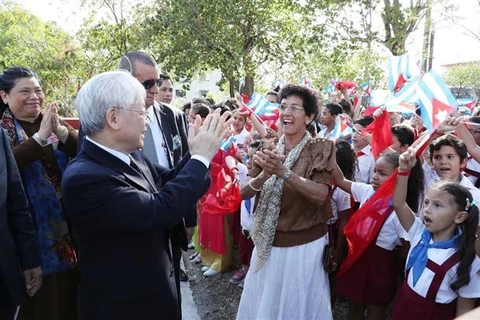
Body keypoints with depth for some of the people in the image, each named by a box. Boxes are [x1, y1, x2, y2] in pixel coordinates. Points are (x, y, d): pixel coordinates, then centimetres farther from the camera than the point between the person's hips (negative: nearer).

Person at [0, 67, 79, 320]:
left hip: (69, 219, 4)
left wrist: (62, 132, -24)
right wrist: (41, 136, -30)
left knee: (73, 296, 16)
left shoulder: (54, 121, 6)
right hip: (35, 226, -3)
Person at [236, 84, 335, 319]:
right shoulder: (268, 149, 2)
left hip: (305, 246, -4)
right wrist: (265, 174, -24)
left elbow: (320, 195, -21)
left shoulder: (320, 149, -8)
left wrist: (283, 171, -32)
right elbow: (244, 193, -5)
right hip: (268, 244, 4)